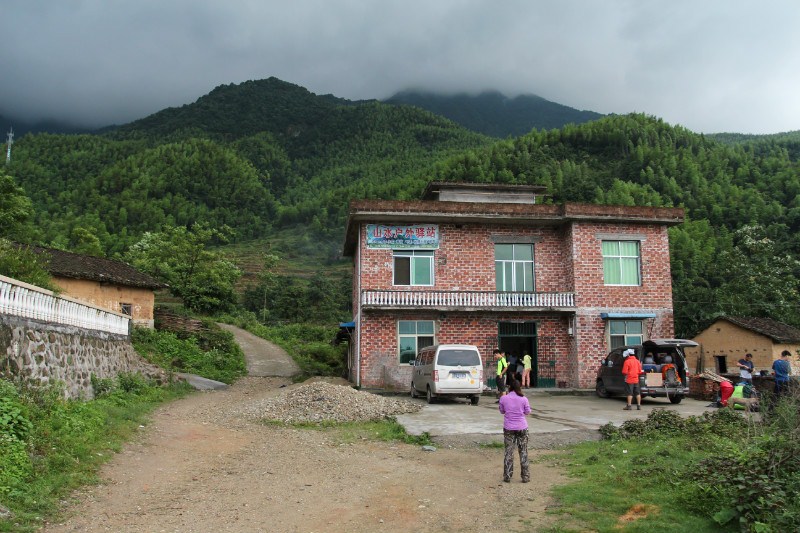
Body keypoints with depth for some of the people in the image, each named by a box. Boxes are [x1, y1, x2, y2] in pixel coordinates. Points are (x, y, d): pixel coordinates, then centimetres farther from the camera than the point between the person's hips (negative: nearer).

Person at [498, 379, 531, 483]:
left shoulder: (503, 398, -7)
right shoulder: (523, 399, -9)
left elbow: (502, 411, 6)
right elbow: (527, 412, 2)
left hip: (508, 428, 0)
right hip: (522, 428, 0)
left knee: (508, 452, 8)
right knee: (523, 452, 10)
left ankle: (507, 476, 10)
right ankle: (525, 477, 13)